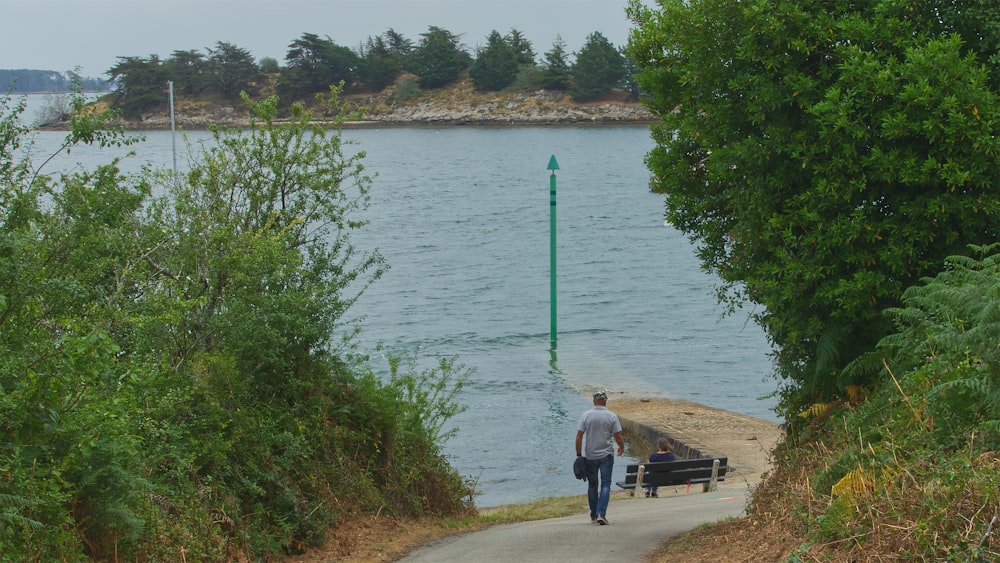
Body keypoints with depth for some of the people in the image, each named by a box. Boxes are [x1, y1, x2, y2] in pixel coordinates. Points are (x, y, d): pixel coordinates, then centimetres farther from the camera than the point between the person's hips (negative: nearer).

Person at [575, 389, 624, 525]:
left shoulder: (586, 415, -4)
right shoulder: (612, 416, -7)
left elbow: (579, 437, -6)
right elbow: (618, 437, -5)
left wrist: (579, 454, 3)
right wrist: (622, 447, 15)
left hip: (590, 456, 2)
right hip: (606, 455, -2)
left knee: (592, 485, 14)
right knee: (605, 485, 1)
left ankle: (594, 514, 20)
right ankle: (601, 514, -13)